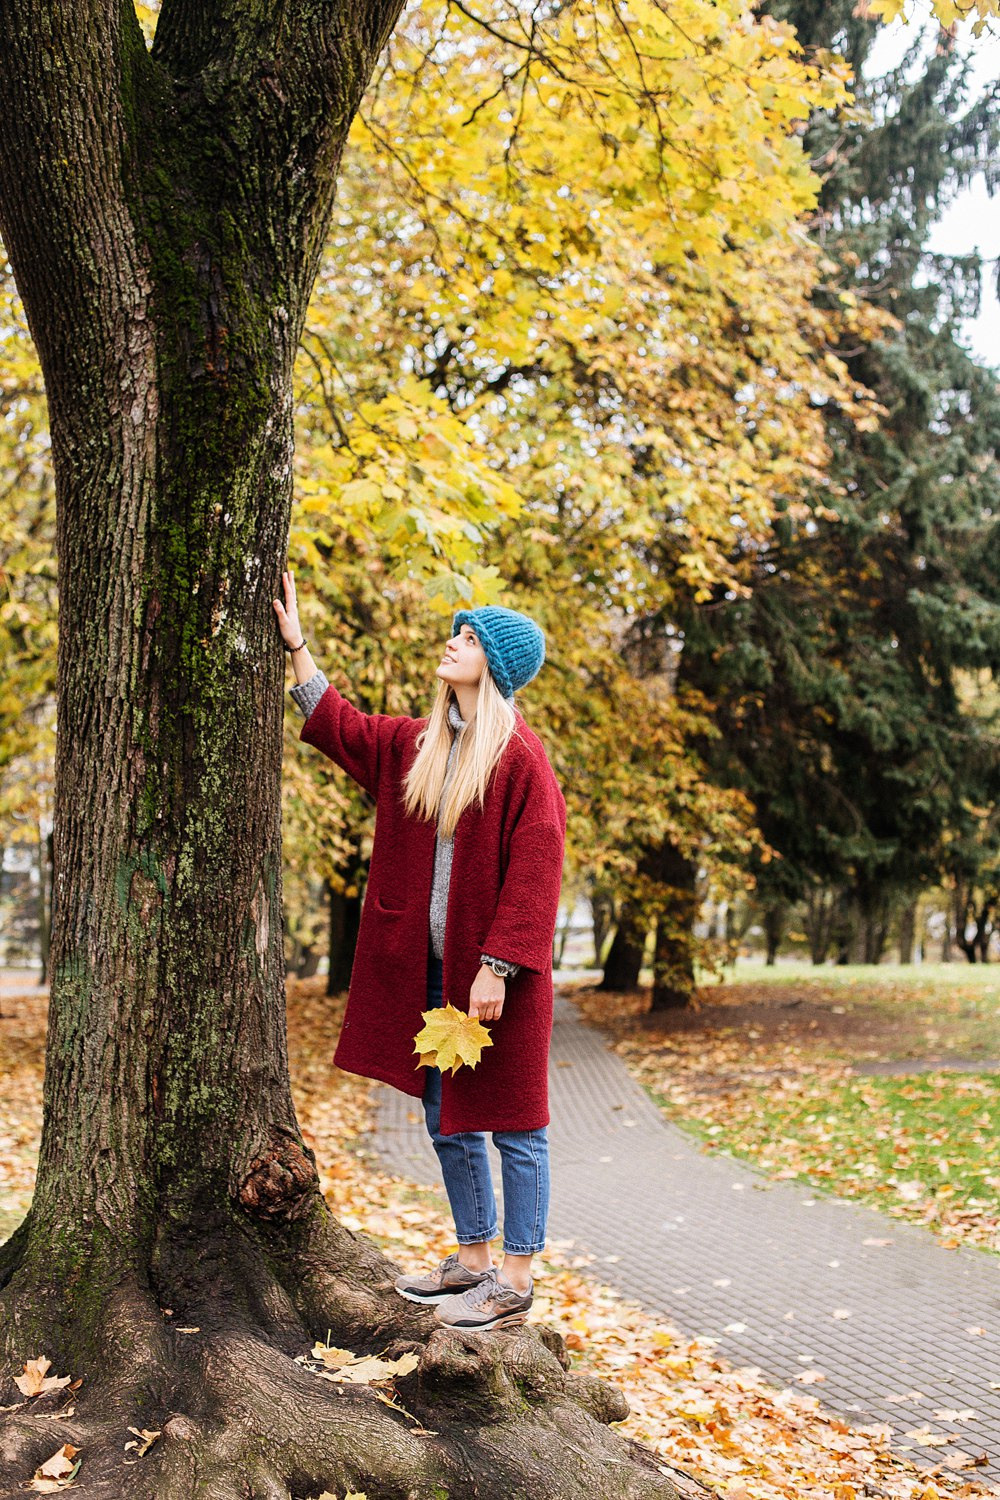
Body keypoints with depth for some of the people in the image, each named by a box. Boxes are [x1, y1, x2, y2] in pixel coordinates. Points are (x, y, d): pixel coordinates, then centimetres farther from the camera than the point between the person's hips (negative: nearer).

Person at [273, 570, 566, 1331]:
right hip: (429, 969, 8)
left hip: (492, 973, -8)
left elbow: (534, 873, -16)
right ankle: (473, 1259, 30)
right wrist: (297, 644, 22)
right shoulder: (415, 745, 10)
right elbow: (338, 725, 25)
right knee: (446, 1119, 16)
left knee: (512, 1123, 2)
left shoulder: (520, 758, -12)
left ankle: (516, 1280, 11)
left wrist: (497, 967, -19)